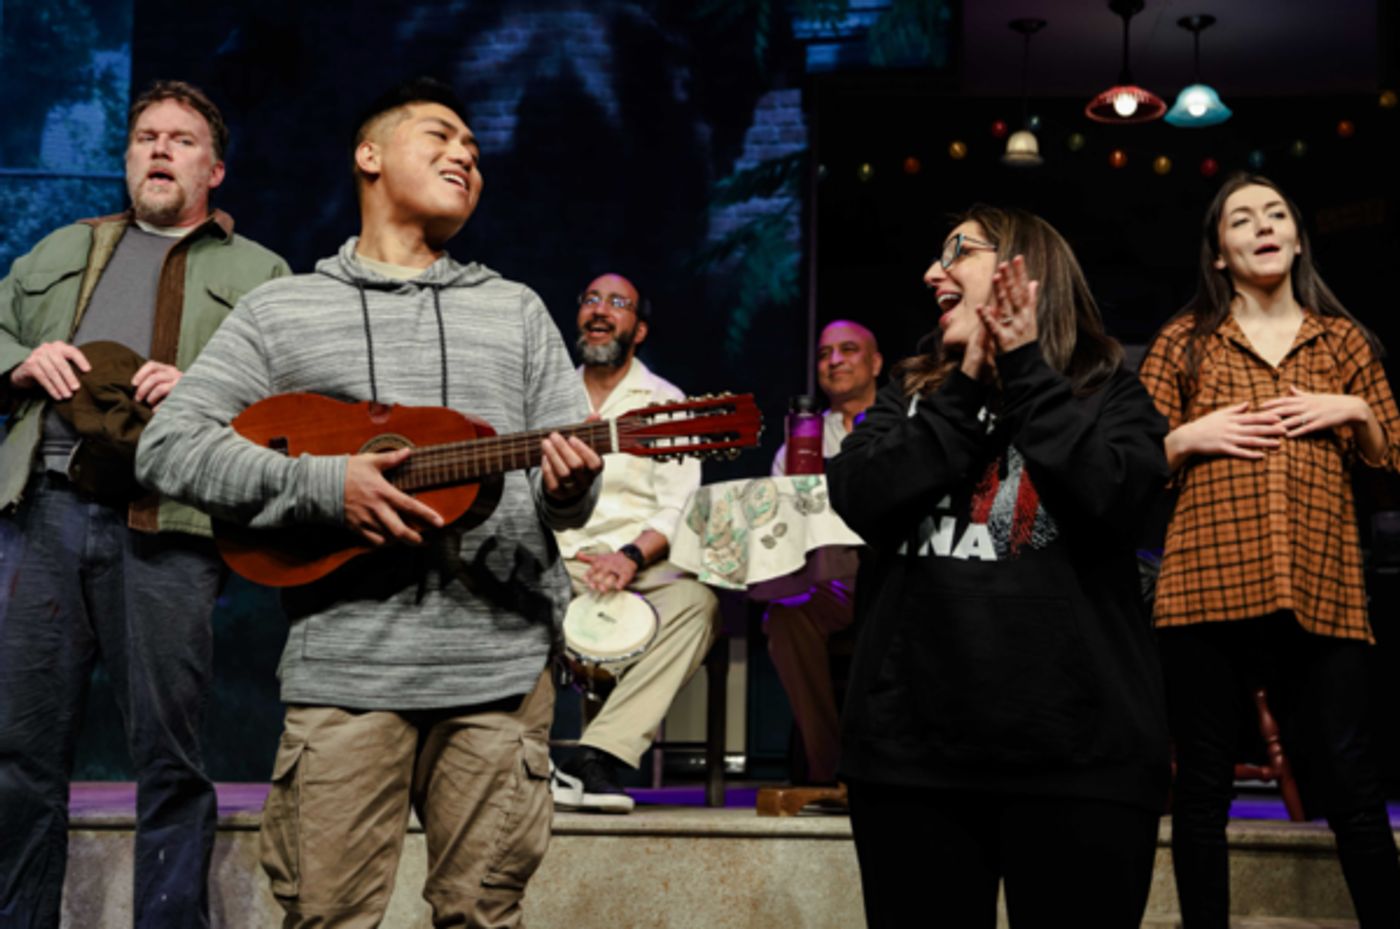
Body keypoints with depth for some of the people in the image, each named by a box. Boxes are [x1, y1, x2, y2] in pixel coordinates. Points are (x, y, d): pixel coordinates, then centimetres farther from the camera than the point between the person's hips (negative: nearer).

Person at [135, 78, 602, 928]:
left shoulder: (517, 311, 18)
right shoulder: (279, 311, 12)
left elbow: (577, 472, 14)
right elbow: (168, 445, 4)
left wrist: (567, 489, -12)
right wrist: (324, 484, -11)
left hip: (501, 662, 2)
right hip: (343, 662, -1)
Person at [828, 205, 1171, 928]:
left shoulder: (1107, 392, 8)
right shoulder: (909, 394, 16)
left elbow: (1111, 493, -12)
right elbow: (861, 499, -3)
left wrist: (1024, 371, -7)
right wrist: (970, 388, -5)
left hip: (1076, 750, -2)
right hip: (914, 746, 3)